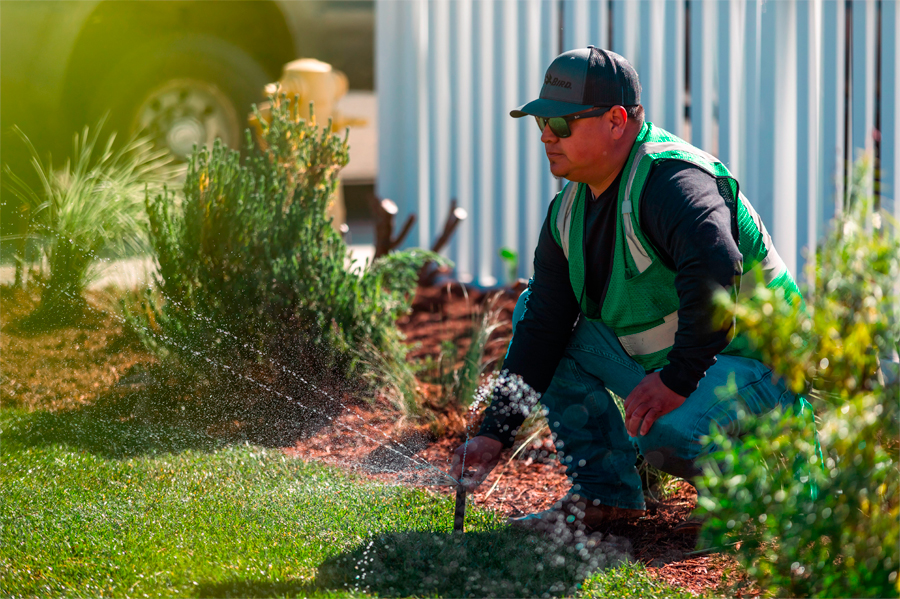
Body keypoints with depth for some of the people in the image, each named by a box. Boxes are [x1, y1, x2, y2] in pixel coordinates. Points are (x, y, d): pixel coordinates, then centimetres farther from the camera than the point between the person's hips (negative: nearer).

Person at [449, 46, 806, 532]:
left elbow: (715, 272, -41)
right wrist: (494, 436, -6)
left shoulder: (673, 182, -24)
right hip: (661, 365, 9)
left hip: (753, 364, -9)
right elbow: (543, 326, 2)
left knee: (665, 433, -38)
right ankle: (604, 495, 2)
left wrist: (677, 382, -39)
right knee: (530, 311, 2)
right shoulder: (568, 213, 4)